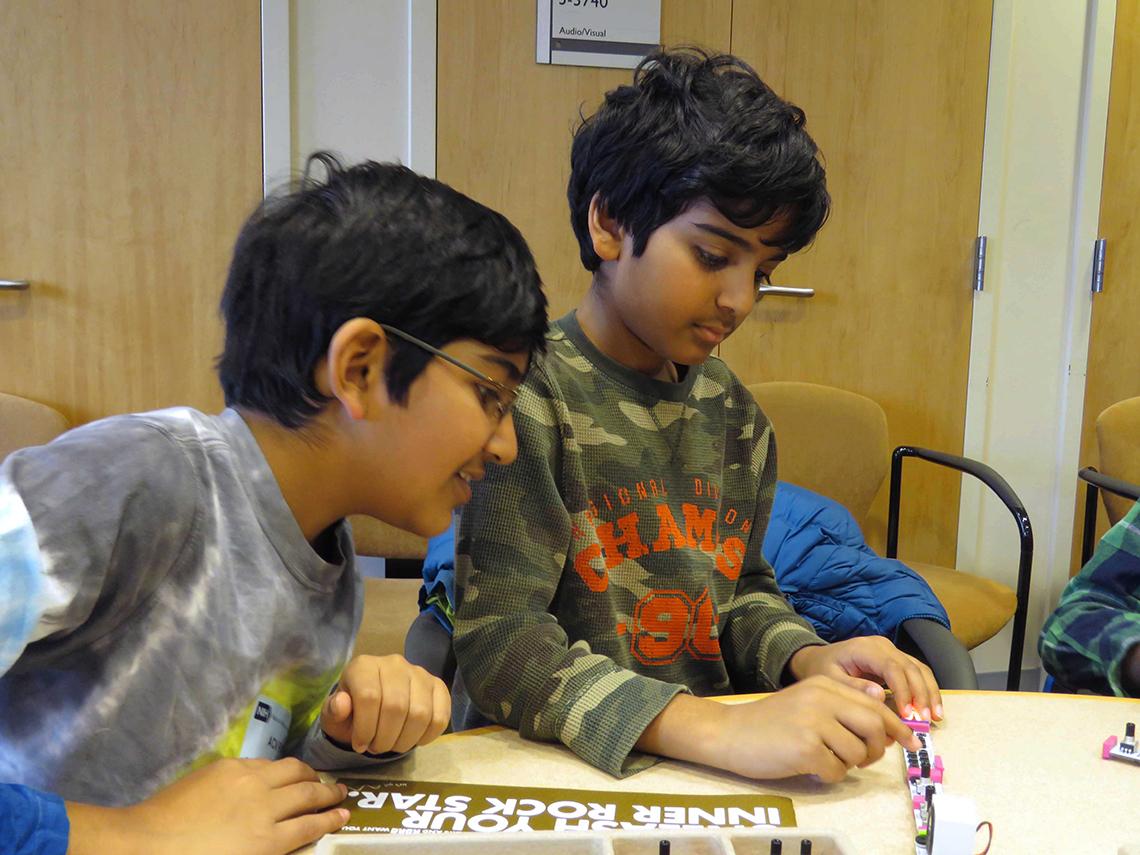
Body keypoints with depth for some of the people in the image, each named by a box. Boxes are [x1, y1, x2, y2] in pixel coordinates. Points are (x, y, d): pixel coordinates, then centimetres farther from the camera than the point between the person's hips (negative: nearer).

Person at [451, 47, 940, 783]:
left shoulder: (731, 412, 6)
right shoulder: (526, 399, -15)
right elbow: (498, 644, -22)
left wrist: (807, 658, -4)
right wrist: (724, 731, -31)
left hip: (707, 776, 6)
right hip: (548, 773, -6)